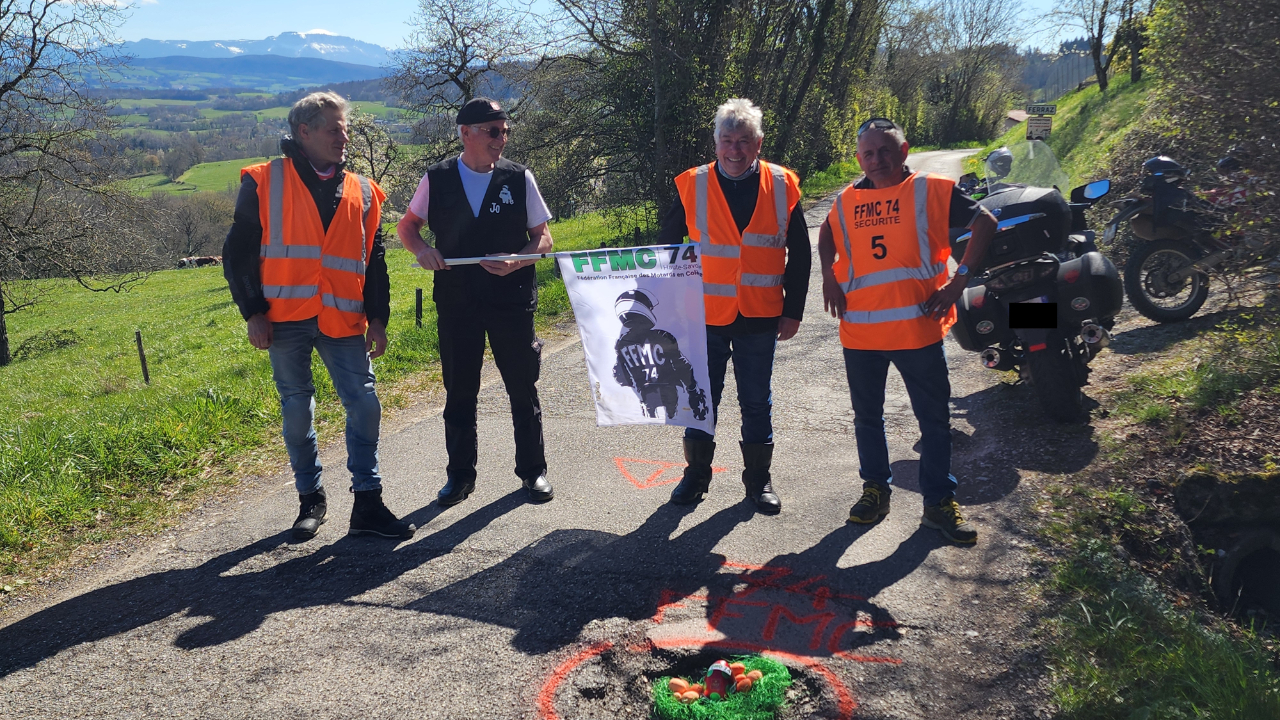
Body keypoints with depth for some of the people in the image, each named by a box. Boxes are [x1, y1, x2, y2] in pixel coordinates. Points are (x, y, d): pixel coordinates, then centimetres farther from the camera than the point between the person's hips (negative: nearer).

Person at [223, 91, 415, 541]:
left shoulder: (362, 192, 12)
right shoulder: (264, 183, 3)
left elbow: (375, 263, 14)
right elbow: (238, 254, 3)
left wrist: (378, 318, 4)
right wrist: (253, 313, -5)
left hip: (342, 320, 2)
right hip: (285, 320, -2)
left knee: (364, 406, -4)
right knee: (297, 411, 7)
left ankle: (368, 504, 6)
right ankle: (310, 499, 23)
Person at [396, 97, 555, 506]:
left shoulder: (519, 178, 0)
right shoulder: (437, 179, 2)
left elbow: (544, 239, 3)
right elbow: (407, 226, 13)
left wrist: (516, 262, -16)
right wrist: (422, 250, -8)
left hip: (512, 299, -1)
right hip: (456, 301, 1)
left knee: (523, 388, 6)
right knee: (459, 392, 9)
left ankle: (533, 471, 23)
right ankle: (460, 475, 24)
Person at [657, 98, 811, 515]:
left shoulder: (781, 187, -1)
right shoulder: (692, 186, -3)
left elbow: (800, 254, 5)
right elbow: (667, 246, 5)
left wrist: (793, 310, 2)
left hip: (760, 317, 0)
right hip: (706, 314, 0)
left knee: (757, 401, 11)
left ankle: (758, 478, 25)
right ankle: (696, 473, 26)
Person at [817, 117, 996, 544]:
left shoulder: (931, 190, -1)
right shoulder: (848, 201, 9)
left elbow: (984, 222, -2)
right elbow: (827, 236, 27)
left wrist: (960, 279, -10)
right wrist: (829, 277, 9)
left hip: (917, 328, -3)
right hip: (860, 329, 3)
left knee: (934, 418, 5)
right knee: (867, 416, 14)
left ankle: (939, 502, 18)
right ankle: (875, 490, 31)